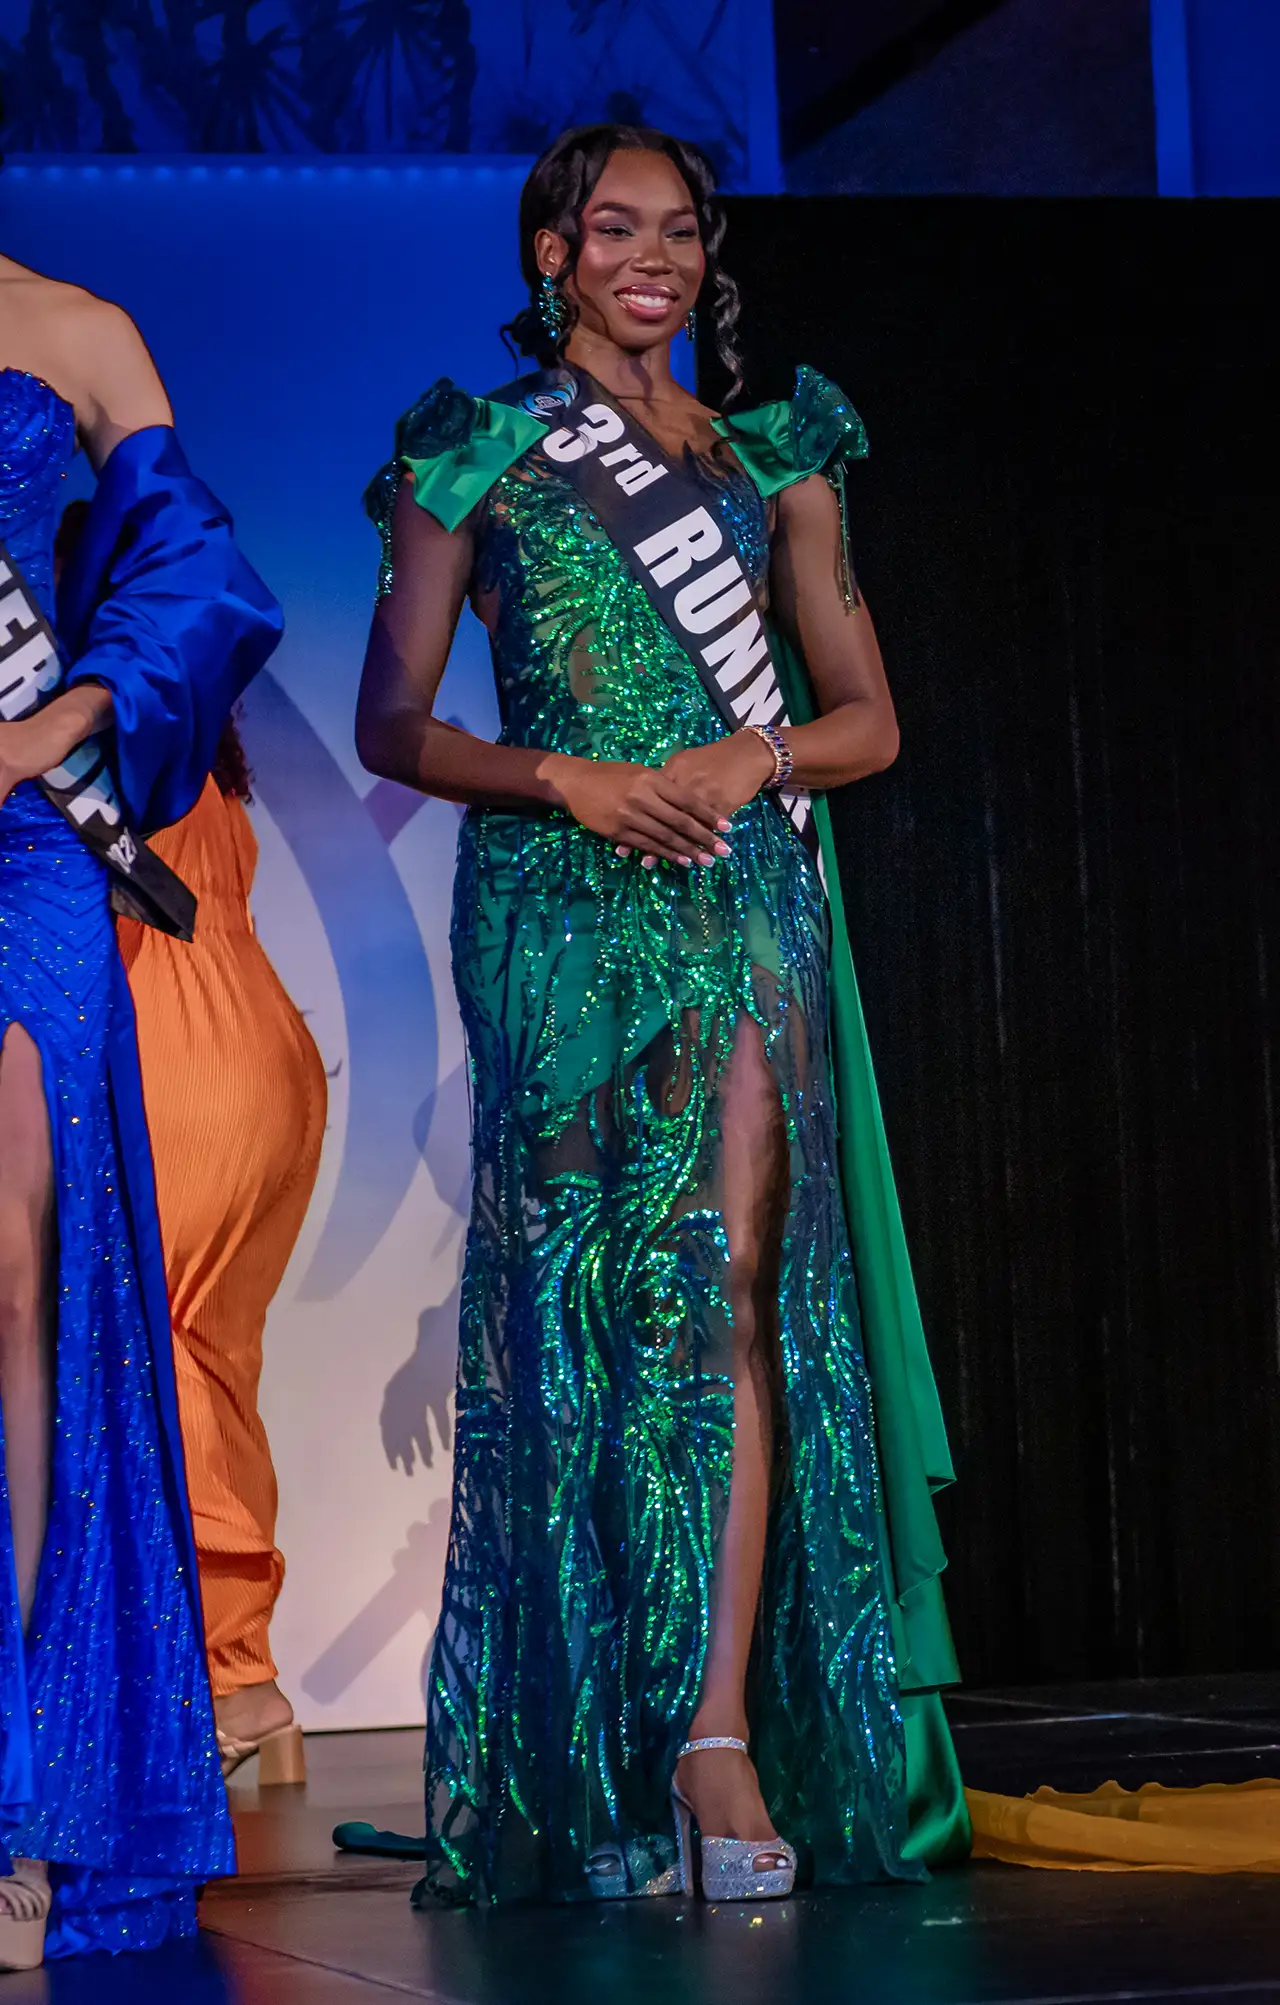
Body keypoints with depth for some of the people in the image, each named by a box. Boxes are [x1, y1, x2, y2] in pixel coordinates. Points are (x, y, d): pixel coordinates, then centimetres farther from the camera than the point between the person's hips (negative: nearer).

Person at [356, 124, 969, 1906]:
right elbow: (391, 723, 5)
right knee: (581, 1287, -4)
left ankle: (722, 1726, -15)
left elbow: (868, 719, 13)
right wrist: (564, 776, -10)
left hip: (743, 892, 1)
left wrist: (743, 759, -7)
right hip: (559, 902, -1)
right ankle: (588, 1758, 4)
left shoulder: (773, 460, 15)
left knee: (736, 1274, -11)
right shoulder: (474, 456, 9)